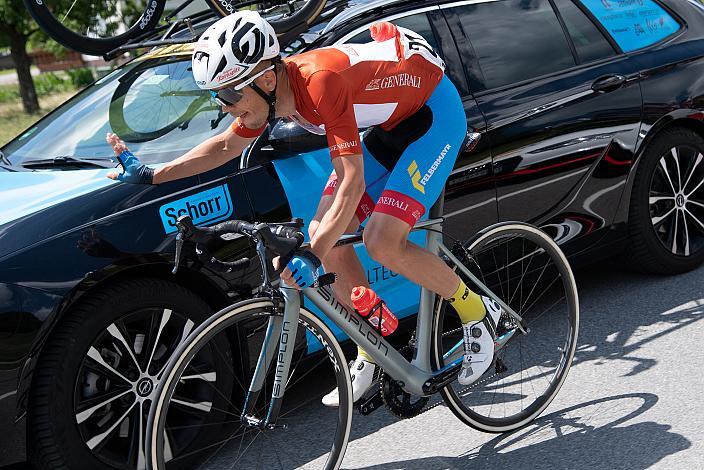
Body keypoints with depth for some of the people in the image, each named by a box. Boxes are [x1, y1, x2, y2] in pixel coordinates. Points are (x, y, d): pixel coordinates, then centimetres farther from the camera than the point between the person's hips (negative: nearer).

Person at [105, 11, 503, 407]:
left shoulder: (321, 80, -35)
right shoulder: (272, 91, -9)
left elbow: (352, 183, -38)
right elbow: (227, 145, 9)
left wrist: (312, 256, -44)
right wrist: (151, 175, 4)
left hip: (435, 110, -8)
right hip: (391, 124, 8)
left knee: (383, 241, -22)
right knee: (324, 235, -2)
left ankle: (476, 311, 2)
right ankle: (371, 357, 11)